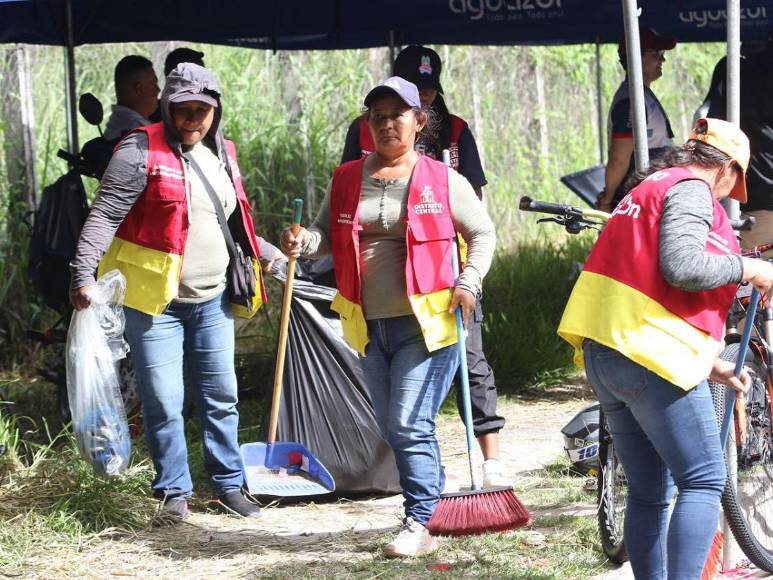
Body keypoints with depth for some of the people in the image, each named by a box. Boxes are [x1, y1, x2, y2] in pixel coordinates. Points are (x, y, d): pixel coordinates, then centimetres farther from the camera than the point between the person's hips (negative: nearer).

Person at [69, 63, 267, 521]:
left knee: (222, 397, 11)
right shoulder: (142, 151, -10)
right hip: (153, 299, -6)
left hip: (212, 299, 6)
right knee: (163, 401, -2)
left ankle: (229, 484, 22)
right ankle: (174, 491, 10)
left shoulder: (222, 155, 11)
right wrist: (84, 273, -27)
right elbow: (106, 214, -17)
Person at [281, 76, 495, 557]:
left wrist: (469, 282, -10)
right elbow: (327, 233, 11)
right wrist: (303, 242, -12)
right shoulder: (347, 179, 8)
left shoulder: (443, 180, -2)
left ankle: (420, 524, -8)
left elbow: (483, 234, 4)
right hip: (369, 324, 5)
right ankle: (432, 495, 28)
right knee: (393, 429, 12)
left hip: (424, 322, -5)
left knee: (409, 425, -12)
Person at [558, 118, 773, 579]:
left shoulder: (651, 187, 26)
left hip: (603, 351, 10)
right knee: (705, 483, -8)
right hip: (653, 358, -9)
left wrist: (711, 365, 26)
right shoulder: (692, 188, -4)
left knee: (649, 494, 13)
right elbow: (680, 265, -21)